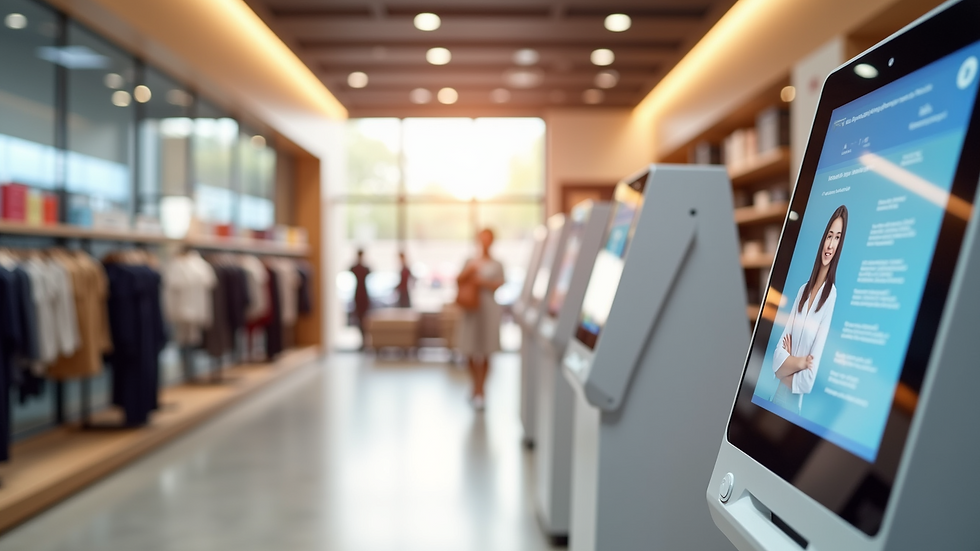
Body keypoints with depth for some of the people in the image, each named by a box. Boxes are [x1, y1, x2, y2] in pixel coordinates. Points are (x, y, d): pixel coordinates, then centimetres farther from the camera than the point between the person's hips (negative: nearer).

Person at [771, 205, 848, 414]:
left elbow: (810, 378, -17)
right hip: (777, 396, 6)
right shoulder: (802, 290, 7)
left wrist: (786, 371, -2)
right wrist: (797, 362, -13)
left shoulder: (833, 296, -13)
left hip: (798, 404, -5)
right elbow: (778, 354, 3)